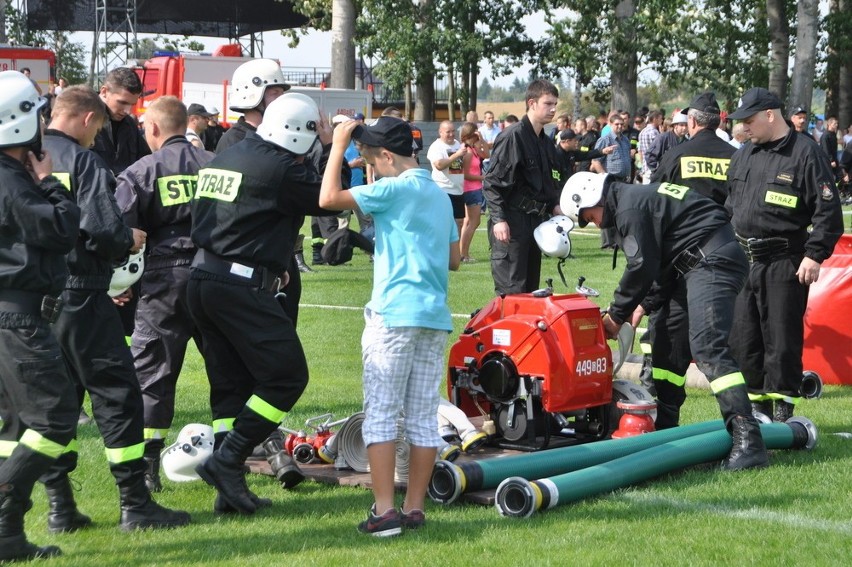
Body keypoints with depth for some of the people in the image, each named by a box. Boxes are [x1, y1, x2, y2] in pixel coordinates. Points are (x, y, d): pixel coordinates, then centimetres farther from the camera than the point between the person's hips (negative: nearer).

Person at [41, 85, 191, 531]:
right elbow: (102, 231, -20)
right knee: (117, 394, 1)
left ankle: (60, 506, 14)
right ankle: (135, 503, 2)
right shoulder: (84, 162, -11)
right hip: (79, 295, -7)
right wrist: (130, 241, 1)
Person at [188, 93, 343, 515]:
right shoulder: (282, 168, -11)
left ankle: (229, 489, 12)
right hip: (243, 286, -9)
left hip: (201, 278, 9)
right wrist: (332, 149, 6)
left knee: (230, 385, 12)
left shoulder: (225, 157, 16)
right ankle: (227, 460, -6)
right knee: (286, 376, -1)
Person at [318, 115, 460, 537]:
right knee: (424, 417, 8)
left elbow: (329, 199, -14)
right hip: (435, 316, 8)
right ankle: (414, 507, 12)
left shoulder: (395, 188, -8)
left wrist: (339, 146, -5)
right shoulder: (439, 194, 17)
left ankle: (384, 509, -8)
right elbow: (453, 260, 22)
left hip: (394, 314, -7)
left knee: (380, 414, -4)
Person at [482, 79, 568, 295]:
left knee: (531, 288, 11)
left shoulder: (546, 143, 16)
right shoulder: (513, 136, -10)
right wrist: (499, 219, -20)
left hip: (535, 220, 9)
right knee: (512, 291, -11)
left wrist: (554, 206, 7)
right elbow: (492, 182, -14)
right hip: (511, 223, -9)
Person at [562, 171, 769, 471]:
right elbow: (656, 262, 25)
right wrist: (643, 304, 17)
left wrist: (616, 315, -1)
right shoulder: (639, 197, 23)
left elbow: (642, 266, -11)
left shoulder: (630, 208, -9)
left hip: (712, 261, -11)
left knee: (708, 347, -20)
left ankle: (747, 439, -29)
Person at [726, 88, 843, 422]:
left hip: (785, 265, -7)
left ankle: (783, 406, 7)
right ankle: (758, 403, 20)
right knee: (742, 336, 9)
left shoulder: (805, 153, -8)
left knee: (782, 338, -2)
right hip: (742, 258, 7)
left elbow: (828, 209, -10)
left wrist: (815, 255, -15)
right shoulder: (744, 155, 13)